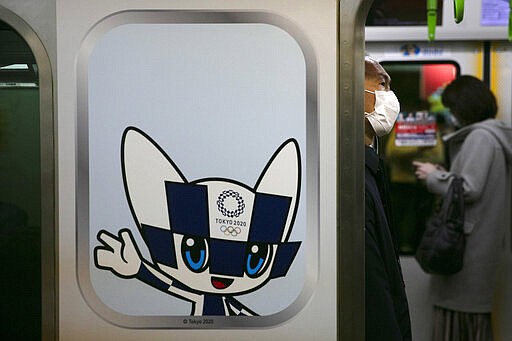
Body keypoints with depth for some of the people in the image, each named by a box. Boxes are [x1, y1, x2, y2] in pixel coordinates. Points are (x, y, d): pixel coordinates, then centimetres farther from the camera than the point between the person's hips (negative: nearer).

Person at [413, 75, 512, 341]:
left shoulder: (480, 137, -14)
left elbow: (469, 189, -21)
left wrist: (433, 176, -7)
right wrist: (441, 173, 12)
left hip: (468, 243, -10)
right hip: (483, 241, 10)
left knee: (457, 310, -5)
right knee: (474, 309, 14)